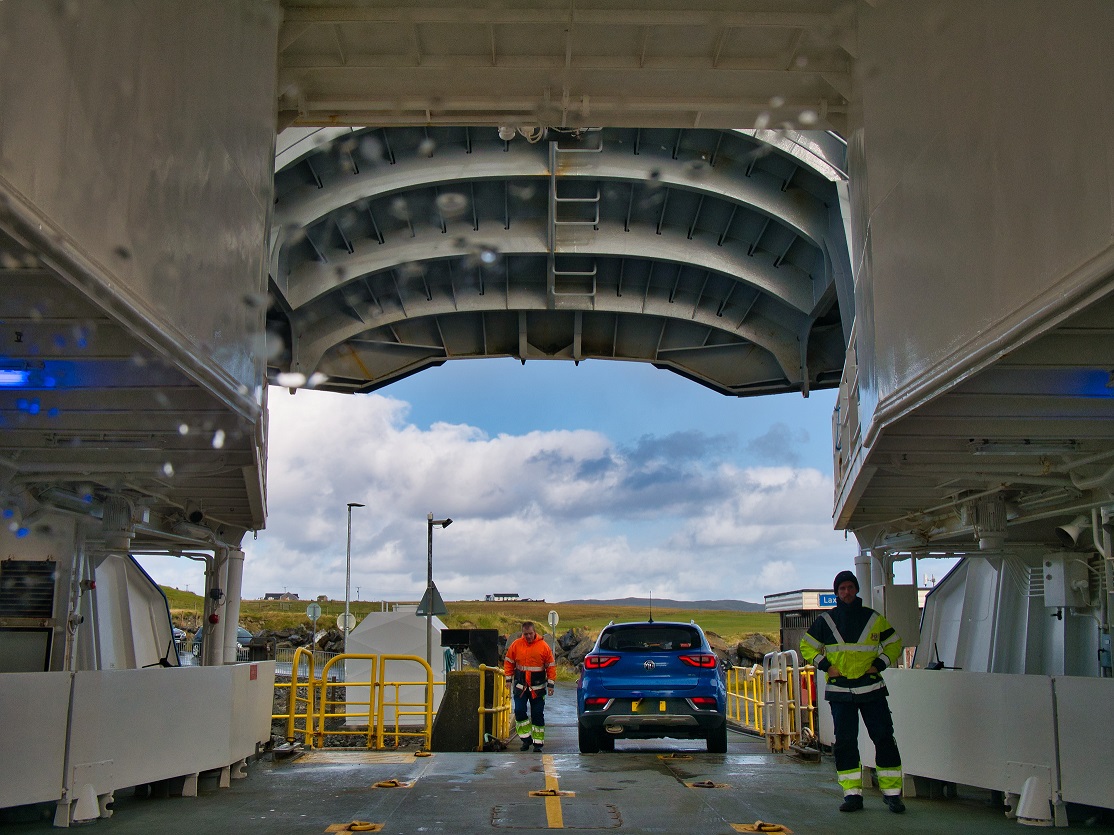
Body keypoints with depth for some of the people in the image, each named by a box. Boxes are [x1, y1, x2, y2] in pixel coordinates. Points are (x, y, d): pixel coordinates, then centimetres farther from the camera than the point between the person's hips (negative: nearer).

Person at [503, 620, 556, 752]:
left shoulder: (543, 646, -5)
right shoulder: (516, 645, -1)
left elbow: (551, 666, 0)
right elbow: (508, 662, 9)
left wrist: (550, 684, -2)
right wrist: (509, 679, 4)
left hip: (538, 687, -1)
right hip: (520, 686, 1)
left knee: (538, 714, 3)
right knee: (519, 711, -4)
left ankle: (538, 742, 10)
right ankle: (526, 739, 10)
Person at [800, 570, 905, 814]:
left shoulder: (874, 619, 6)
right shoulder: (825, 621, 6)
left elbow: (894, 643, 16)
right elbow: (806, 646, 14)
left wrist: (879, 664, 2)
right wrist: (825, 666, 1)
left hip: (872, 689, 0)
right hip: (840, 691, 1)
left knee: (884, 738, -5)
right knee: (845, 742, -1)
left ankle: (892, 792, 2)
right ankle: (852, 793, 6)